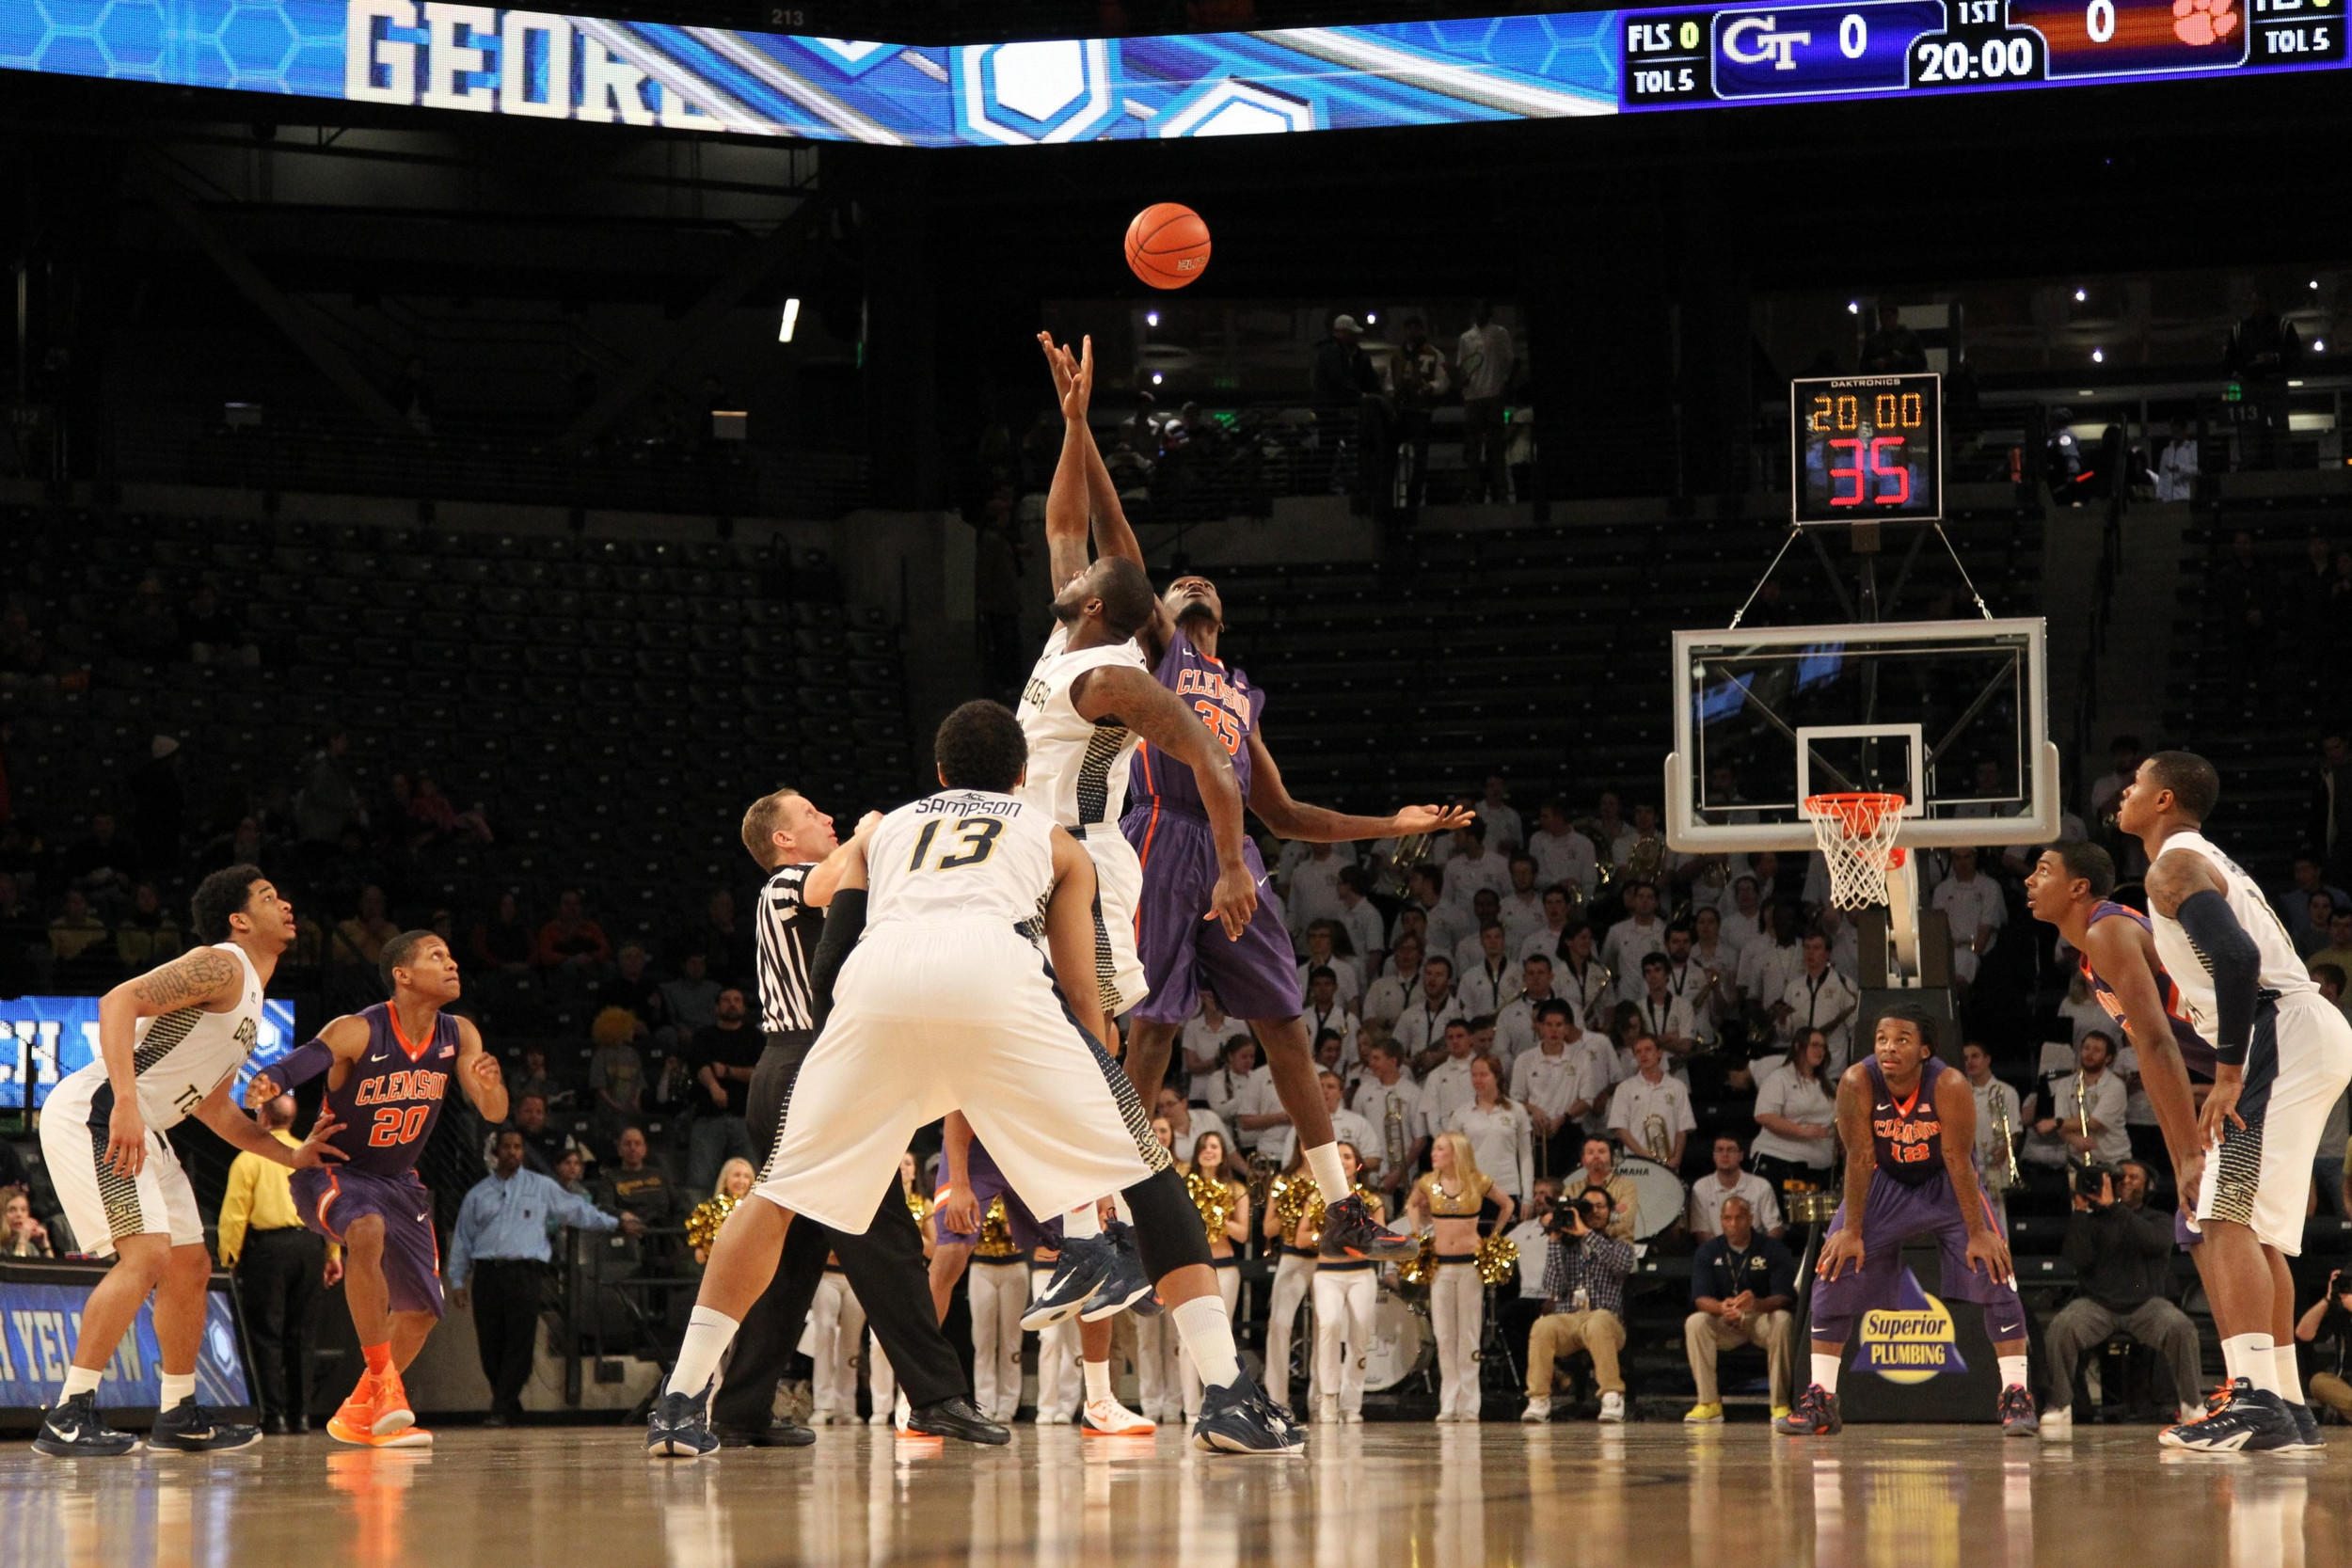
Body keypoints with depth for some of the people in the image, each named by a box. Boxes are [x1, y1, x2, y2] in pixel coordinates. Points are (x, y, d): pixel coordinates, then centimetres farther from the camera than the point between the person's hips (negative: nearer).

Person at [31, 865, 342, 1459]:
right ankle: (67, 1417, -22)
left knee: (190, 1265, 14)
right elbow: (119, 1002, -24)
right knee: (146, 1254, -21)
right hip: (92, 1114, -11)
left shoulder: (250, 1003, 20)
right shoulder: (221, 966, -11)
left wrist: (293, 1155, 24)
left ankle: (180, 1415, 26)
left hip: (141, 1131, 11)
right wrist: (124, 1103, -34)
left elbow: (211, 1105, 30)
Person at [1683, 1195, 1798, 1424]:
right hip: (1724, 1326, 2)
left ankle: (1780, 1404, -29)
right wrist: (1722, 1308, -35)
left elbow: (1785, 1297, -15)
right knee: (1694, 1322, -28)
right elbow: (1700, 1299, -10)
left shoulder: (1773, 1249, -6)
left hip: (1761, 1317, -2)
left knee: (1781, 1320, -35)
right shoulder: (1708, 1251, 0)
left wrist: (1757, 1303, -39)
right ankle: (1709, 1403, -25)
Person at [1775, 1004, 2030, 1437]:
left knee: (1994, 1271, -17)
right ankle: (1819, 1401, 2)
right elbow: (1860, 1158, -19)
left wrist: (1977, 1234, -23)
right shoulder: (1857, 1083, -26)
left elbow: (1959, 1161, -25)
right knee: (1834, 1273, -7)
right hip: (1886, 1181, 2)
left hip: (1948, 1185, -2)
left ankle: (2016, 1397, -9)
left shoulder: (1949, 1086, -30)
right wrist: (1851, 1231, -16)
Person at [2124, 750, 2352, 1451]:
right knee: (2254, 1224, 16)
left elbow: (2236, 953, -22)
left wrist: (2228, 1075, -21)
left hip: (2282, 1038, -11)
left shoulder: (2175, 864, -6)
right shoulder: (2206, 861, 26)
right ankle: (2286, 1403, 19)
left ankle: (2256, 1402, -28)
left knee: (2228, 1216, -17)